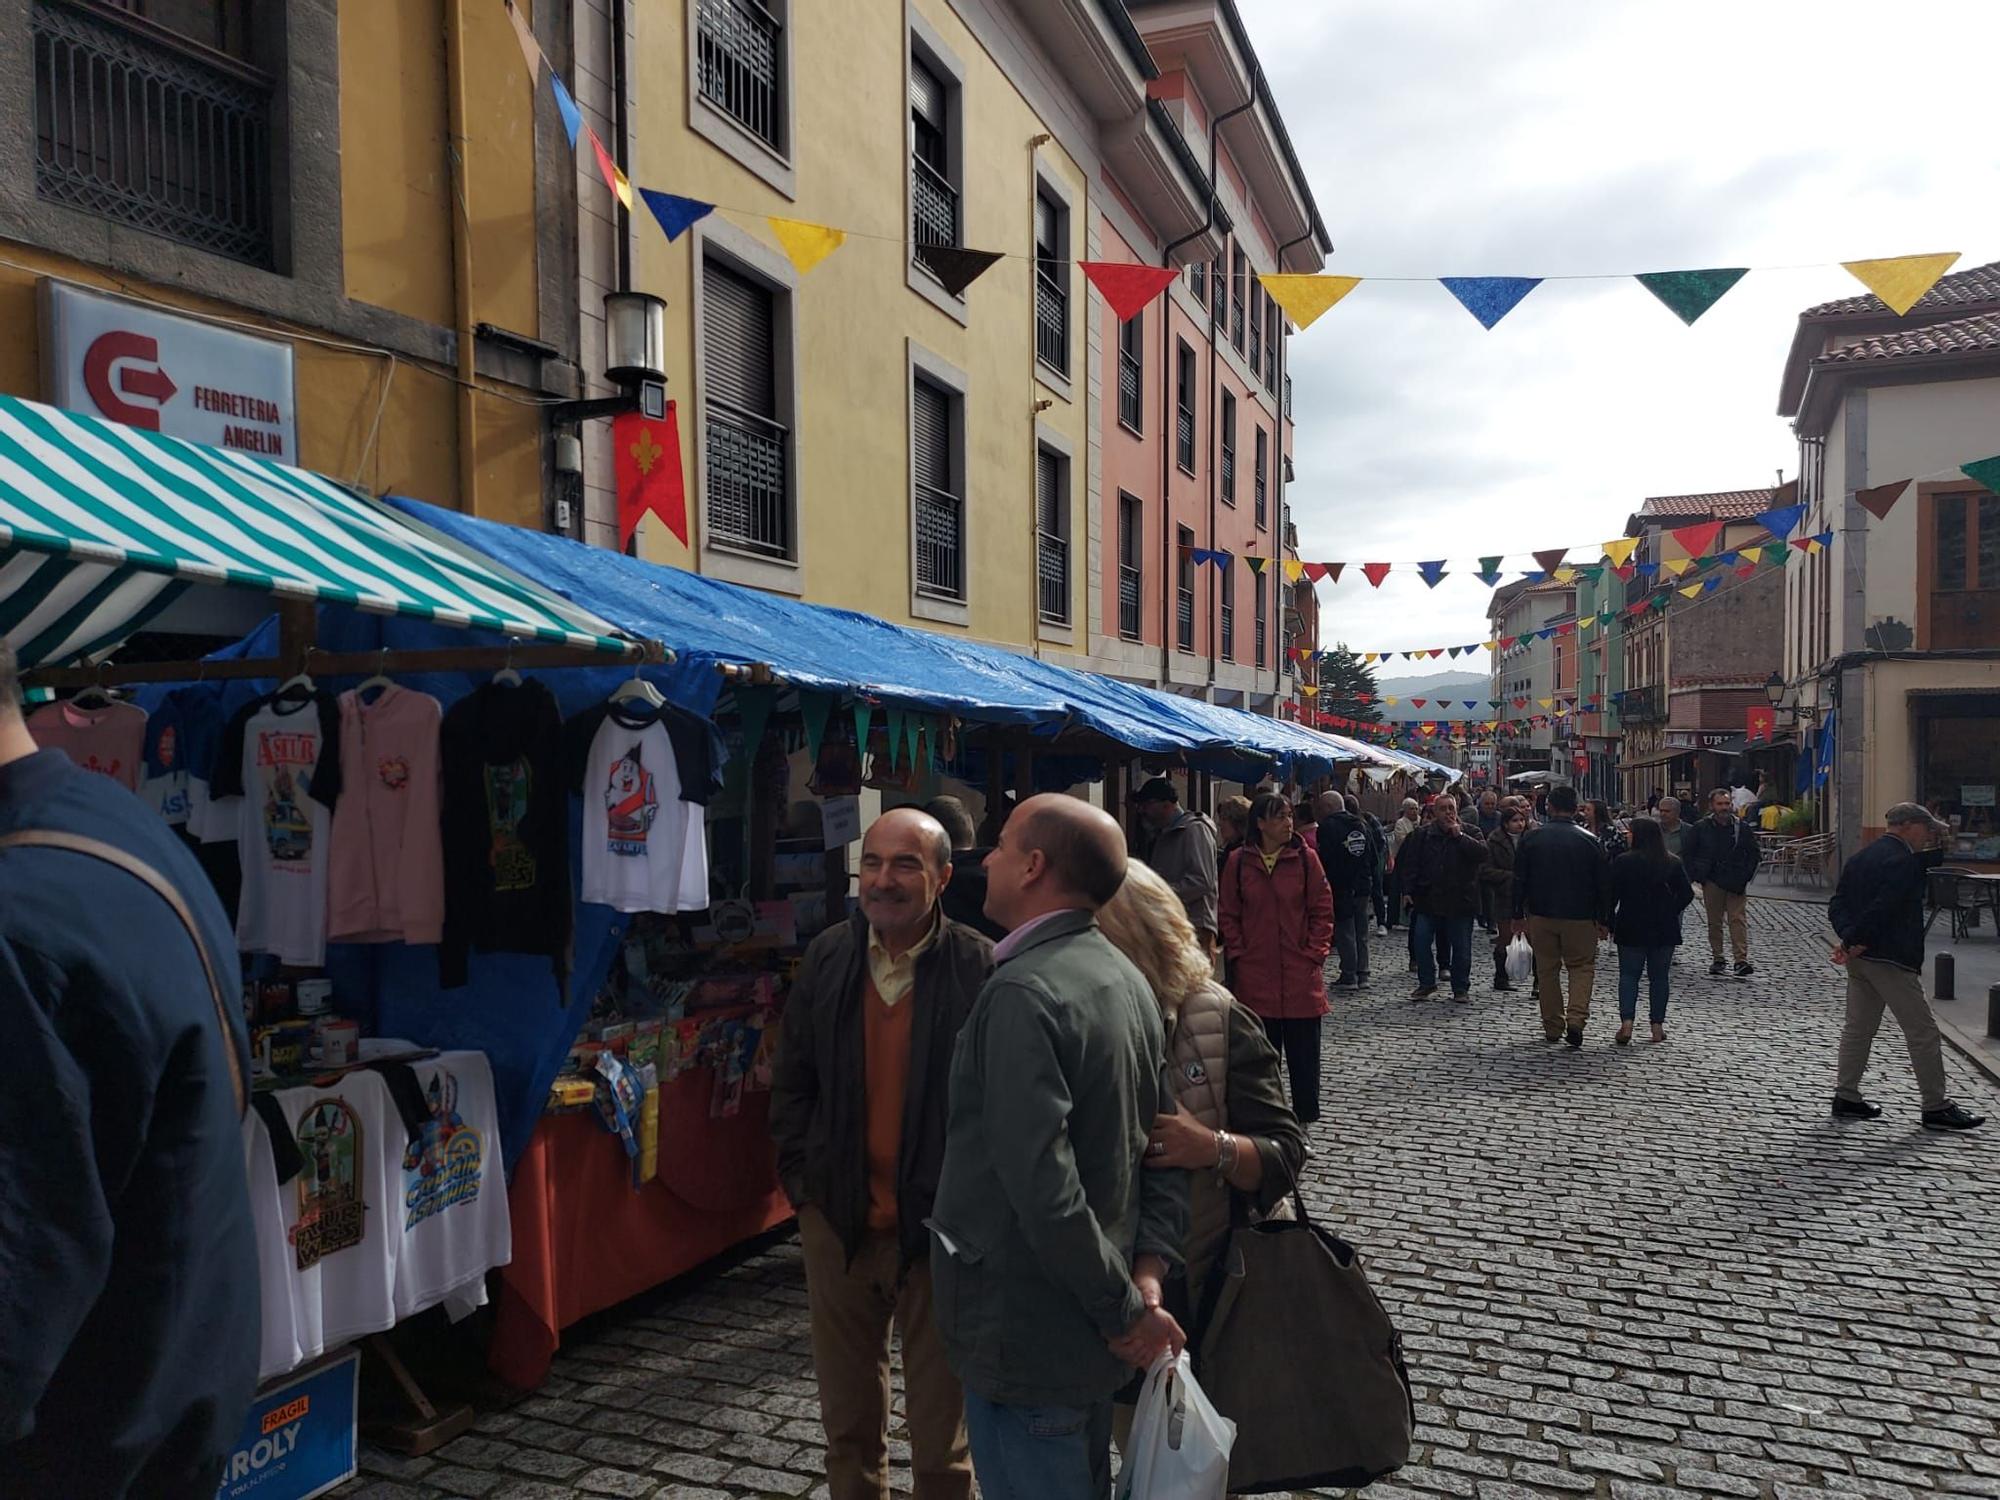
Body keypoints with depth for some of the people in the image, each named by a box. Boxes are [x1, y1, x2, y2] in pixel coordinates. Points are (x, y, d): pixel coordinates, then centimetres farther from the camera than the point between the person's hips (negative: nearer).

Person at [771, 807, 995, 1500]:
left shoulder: (980, 969, -14)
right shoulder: (827, 958, 0)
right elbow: (792, 1081, 9)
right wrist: (802, 1178, 3)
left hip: (939, 1232, -4)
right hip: (837, 1222, 4)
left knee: (941, 1443, 12)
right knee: (847, 1425, 22)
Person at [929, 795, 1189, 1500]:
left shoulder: (1023, 992, -25)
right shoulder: (1127, 979, 4)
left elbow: (1045, 1187, -30)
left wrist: (1127, 1309, -18)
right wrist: (1149, 1273, -1)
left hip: (1027, 1343, -8)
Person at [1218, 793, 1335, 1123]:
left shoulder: (1305, 858, -2)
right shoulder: (1238, 861, 0)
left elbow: (1322, 910, 1)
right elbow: (1229, 914, 5)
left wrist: (1315, 952, -5)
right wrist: (1238, 953, -2)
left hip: (1300, 971, -1)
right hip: (1254, 973, 1)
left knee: (1303, 1046, 6)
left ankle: (1305, 1110, 20)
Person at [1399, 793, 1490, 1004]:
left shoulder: (1469, 832, 0)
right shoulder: (1422, 834, 3)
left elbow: (1482, 853, -18)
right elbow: (1411, 864, 4)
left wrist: (1459, 836, -20)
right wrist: (1410, 890, -3)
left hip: (1460, 901, -1)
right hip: (1428, 899, 1)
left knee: (1461, 946, 6)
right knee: (1422, 942, 3)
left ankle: (1461, 988, 18)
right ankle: (1426, 983, 18)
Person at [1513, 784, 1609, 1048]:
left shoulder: (1531, 838, -2)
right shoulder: (1588, 840, -4)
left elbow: (1519, 881, 0)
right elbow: (1601, 884, 0)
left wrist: (1518, 915, 8)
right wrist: (1602, 920, 8)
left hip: (1541, 916, 1)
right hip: (1579, 917, -1)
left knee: (1547, 970, 11)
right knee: (1582, 967, 10)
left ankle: (1553, 1027, 16)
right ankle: (1576, 1019, -10)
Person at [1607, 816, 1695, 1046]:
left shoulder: (1623, 862, -9)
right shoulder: (1673, 863, -1)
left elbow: (1611, 895, -8)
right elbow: (1687, 894, 0)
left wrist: (1610, 924, 0)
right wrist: (1670, 913, 10)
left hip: (1631, 928, -2)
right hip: (1664, 930, 2)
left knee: (1629, 975, 5)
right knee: (1659, 976, 11)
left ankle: (1626, 1022, -9)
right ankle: (1657, 1026, 13)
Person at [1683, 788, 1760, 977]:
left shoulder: (1741, 828, 3)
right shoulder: (1701, 828, 0)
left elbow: (1754, 855, 11)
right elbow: (1686, 853, 6)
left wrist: (1744, 877, 1)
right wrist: (1697, 876, -2)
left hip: (1736, 884, 0)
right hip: (1712, 882, 0)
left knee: (1738, 920, -8)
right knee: (1714, 923, 6)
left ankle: (1742, 961, -10)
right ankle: (1717, 960, 14)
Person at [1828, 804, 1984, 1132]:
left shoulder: (1860, 858, 14)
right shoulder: (1903, 861, -14)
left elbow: (1837, 904, 8)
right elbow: (1884, 907, -24)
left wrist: (1849, 937, -5)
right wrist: (1855, 941, -18)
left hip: (1859, 957, 9)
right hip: (1890, 958, -9)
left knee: (1858, 1028, 12)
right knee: (1922, 1031, 0)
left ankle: (1846, 1097, 14)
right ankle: (1936, 1107, 6)